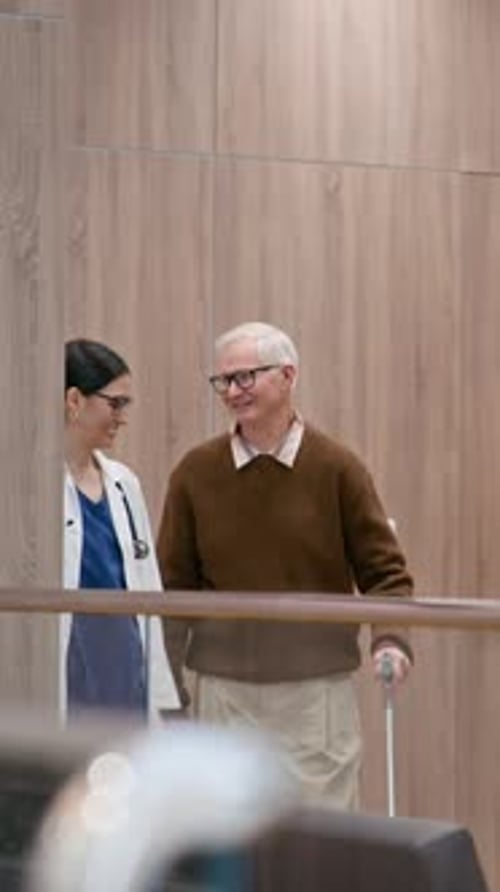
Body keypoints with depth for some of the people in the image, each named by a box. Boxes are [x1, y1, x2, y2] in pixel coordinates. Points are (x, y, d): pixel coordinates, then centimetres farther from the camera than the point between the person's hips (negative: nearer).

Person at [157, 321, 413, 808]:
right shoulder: (195, 472, 2)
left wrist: (390, 638, -17)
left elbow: (383, 569, 1)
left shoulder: (336, 467, -3)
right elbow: (173, 585, 7)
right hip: (224, 691, 2)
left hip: (317, 691, -1)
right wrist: (167, 690, 3)